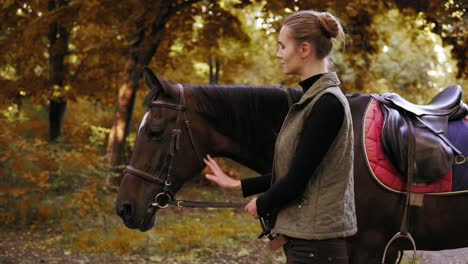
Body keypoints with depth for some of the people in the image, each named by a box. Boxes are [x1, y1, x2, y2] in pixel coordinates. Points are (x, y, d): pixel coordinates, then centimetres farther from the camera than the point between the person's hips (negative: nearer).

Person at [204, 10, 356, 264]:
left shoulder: (327, 103, -18)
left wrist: (261, 205, -2)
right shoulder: (313, 98, 12)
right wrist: (237, 185, 17)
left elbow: (297, 178, -19)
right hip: (302, 236, 9)